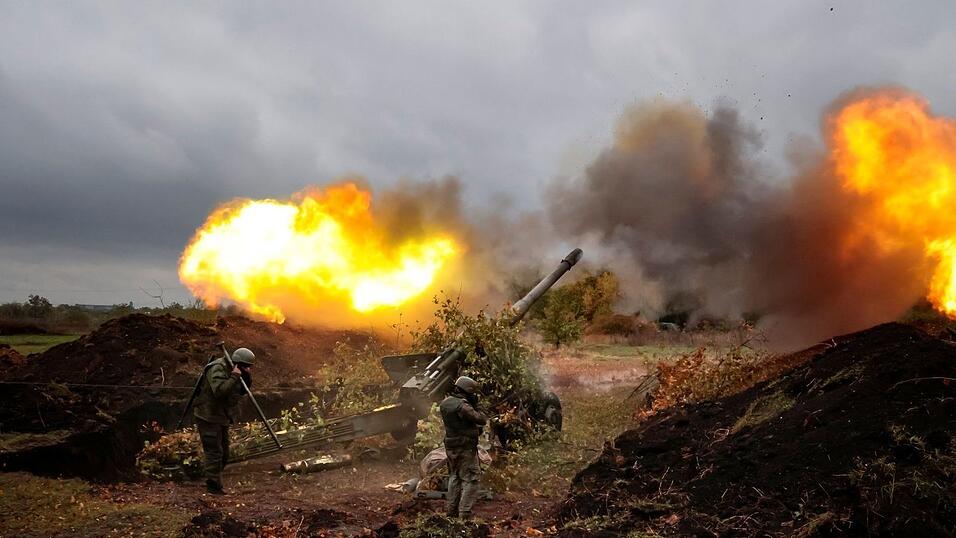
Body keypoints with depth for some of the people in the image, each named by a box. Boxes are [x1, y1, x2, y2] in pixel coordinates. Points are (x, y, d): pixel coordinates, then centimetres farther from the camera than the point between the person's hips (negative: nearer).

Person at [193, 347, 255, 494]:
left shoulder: (230, 371, 7)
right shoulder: (217, 369, -21)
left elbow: (242, 392, 12)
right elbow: (220, 391, -35)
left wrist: (247, 378, -4)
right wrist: (234, 377, -31)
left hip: (222, 418, 10)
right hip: (208, 417, -10)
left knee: (224, 453, 15)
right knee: (214, 452, -6)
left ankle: (214, 482, 27)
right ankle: (213, 486, 2)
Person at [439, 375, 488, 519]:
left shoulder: (444, 403, 4)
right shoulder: (462, 406, -22)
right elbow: (481, 420, -16)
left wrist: (472, 405, 7)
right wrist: (485, 418, 5)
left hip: (450, 447, 8)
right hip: (465, 448, -8)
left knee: (454, 477, 19)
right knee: (470, 479, -1)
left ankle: (451, 510, 24)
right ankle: (464, 514, -4)